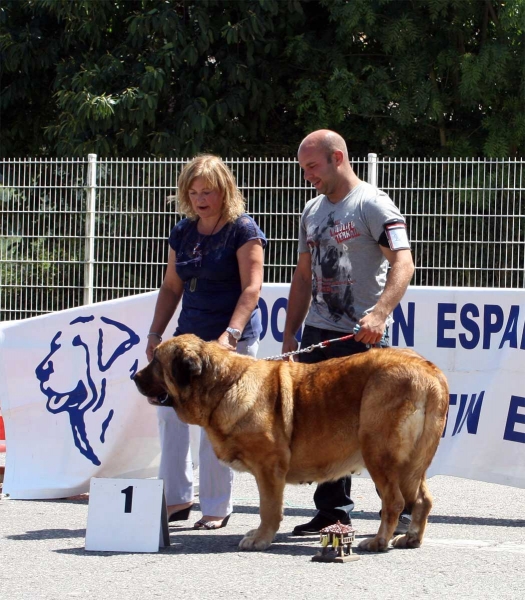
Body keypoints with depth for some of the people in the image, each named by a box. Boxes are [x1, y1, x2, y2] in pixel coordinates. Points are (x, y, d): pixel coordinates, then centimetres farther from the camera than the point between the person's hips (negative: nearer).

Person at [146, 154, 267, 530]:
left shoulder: (243, 230, -8)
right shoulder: (183, 232, 11)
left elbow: (251, 288, -14)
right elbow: (172, 287, 17)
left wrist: (230, 334, -25)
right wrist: (155, 333, 8)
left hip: (233, 337, -7)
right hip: (190, 333, 7)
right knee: (169, 409, 1)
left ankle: (217, 507, 4)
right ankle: (176, 499, 10)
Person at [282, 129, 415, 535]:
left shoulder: (373, 204, -8)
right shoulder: (313, 212, 16)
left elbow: (403, 264, -19)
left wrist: (380, 313, -33)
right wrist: (290, 333, 16)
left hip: (363, 336, -7)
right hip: (318, 334, 7)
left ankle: (407, 507, 7)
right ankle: (334, 511, 13)